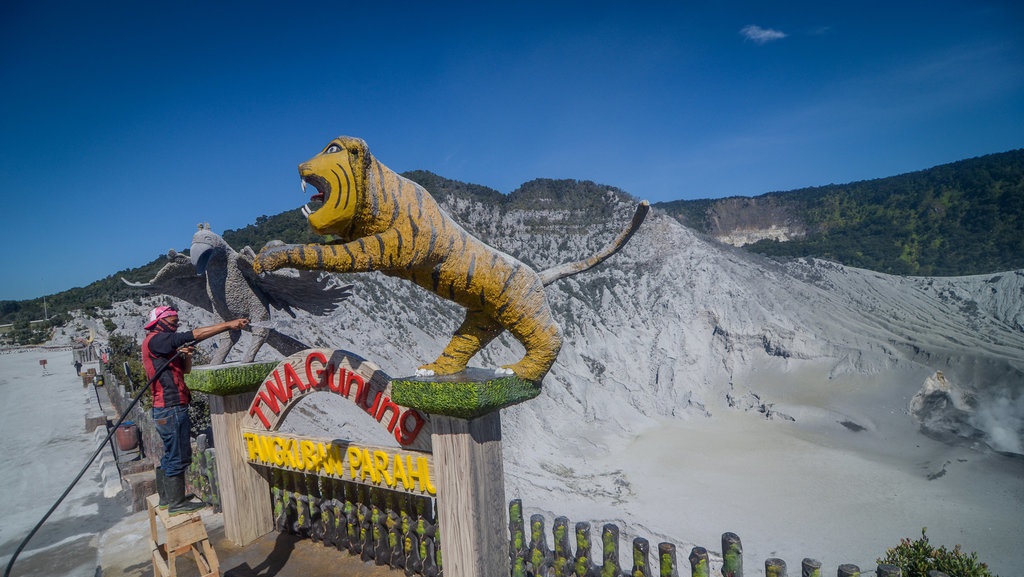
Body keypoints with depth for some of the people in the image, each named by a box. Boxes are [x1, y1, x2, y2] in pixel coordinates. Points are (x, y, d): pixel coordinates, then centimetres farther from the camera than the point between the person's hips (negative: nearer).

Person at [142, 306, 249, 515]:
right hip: (172, 409, -11)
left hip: (167, 409, 11)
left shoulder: (162, 344, 18)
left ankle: (167, 497, 30)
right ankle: (177, 503, 5)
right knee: (179, 456, -3)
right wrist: (228, 324, -26)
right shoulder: (155, 339, -12)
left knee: (171, 454, 19)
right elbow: (193, 335, -23)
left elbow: (185, 370, 18)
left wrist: (186, 355, -2)